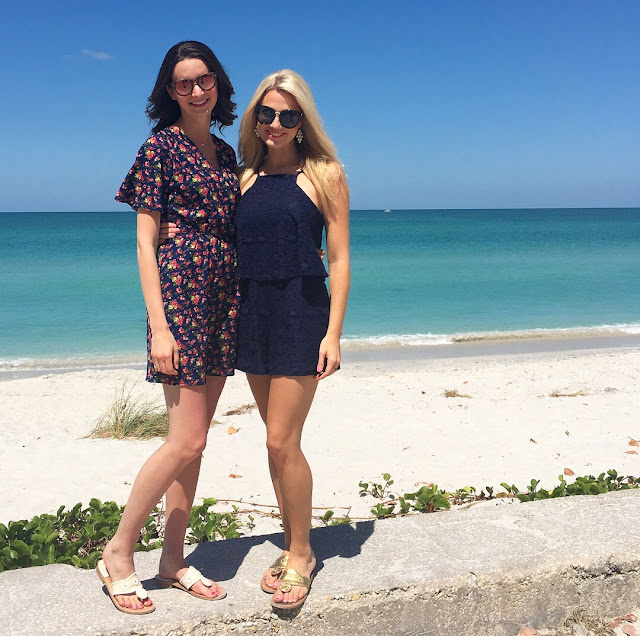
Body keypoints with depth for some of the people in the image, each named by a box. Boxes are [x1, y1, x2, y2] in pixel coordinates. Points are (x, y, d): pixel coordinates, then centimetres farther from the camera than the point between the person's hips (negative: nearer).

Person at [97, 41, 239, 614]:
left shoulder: (225, 152, 17)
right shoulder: (161, 146, -3)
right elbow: (145, 241, -8)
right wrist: (159, 325, -15)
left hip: (224, 298, 7)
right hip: (181, 290, -7)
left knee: (194, 438, 9)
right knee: (187, 440, -9)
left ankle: (173, 559, 20)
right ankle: (119, 552, 10)